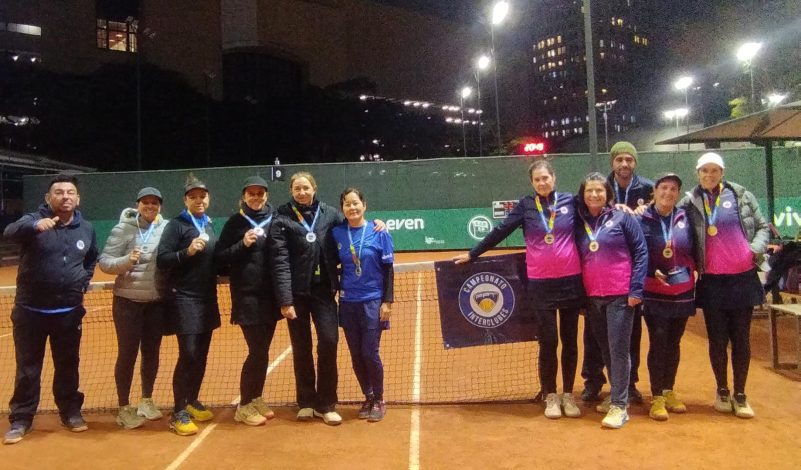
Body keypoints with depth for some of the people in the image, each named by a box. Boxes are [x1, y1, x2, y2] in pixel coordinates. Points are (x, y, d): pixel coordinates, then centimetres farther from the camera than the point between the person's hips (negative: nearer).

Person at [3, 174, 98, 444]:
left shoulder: (86, 229, 4)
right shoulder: (34, 220, -8)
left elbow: (92, 259, 22)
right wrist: (35, 225, -52)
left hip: (69, 311, 3)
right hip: (30, 311, -3)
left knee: (68, 365, 13)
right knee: (27, 368, 8)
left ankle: (70, 412, 28)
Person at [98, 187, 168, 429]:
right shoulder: (123, 228, -8)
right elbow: (104, 262, -9)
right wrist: (127, 260, -26)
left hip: (157, 302, 3)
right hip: (128, 301, -3)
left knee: (152, 352, 13)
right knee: (127, 354, 4)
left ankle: (146, 401, 30)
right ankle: (124, 408, 18)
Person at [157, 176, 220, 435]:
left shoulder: (210, 225, 15)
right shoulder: (176, 225, -6)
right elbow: (162, 260, -13)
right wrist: (187, 251, -24)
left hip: (208, 299, 7)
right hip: (184, 299, -7)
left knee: (201, 355, 12)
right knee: (188, 355, -8)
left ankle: (192, 402, 27)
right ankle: (178, 413, 3)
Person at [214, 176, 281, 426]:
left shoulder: (275, 220, 6)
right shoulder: (235, 222, -2)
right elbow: (220, 258, -2)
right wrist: (243, 244, -16)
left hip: (271, 295, 4)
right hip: (247, 296, -4)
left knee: (262, 350, 12)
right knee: (257, 351, -4)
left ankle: (256, 398, 27)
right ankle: (244, 406, 11)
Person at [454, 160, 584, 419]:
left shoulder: (570, 201, 2)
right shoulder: (525, 205, 0)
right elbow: (500, 231, 1)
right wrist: (472, 254, 1)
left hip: (571, 280, 1)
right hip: (540, 283, -1)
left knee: (570, 339, 10)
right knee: (548, 341, 3)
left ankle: (568, 395, 24)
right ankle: (551, 396, 18)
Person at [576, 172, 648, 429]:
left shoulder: (623, 217, -3)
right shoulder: (580, 223, 9)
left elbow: (641, 252, -5)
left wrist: (636, 290, -11)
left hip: (620, 295, -5)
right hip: (592, 298, 5)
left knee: (619, 349, -3)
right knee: (605, 349, 12)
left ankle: (619, 405, 3)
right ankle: (617, 396, 27)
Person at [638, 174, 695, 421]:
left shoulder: (685, 219, 6)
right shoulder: (643, 219, -4)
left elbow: (694, 250, 12)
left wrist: (692, 271, -2)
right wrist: (652, 272, -16)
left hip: (683, 292, 3)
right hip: (654, 292, -3)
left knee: (673, 343, 11)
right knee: (658, 343, -4)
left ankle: (669, 391, 25)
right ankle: (657, 397, 5)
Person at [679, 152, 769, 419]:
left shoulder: (741, 195, 4)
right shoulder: (689, 203, 1)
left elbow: (762, 227, 9)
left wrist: (755, 249, -8)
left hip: (743, 277, 1)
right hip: (712, 281, -1)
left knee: (741, 338, 7)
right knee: (717, 339, 6)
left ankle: (740, 395, 19)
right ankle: (722, 391, 23)